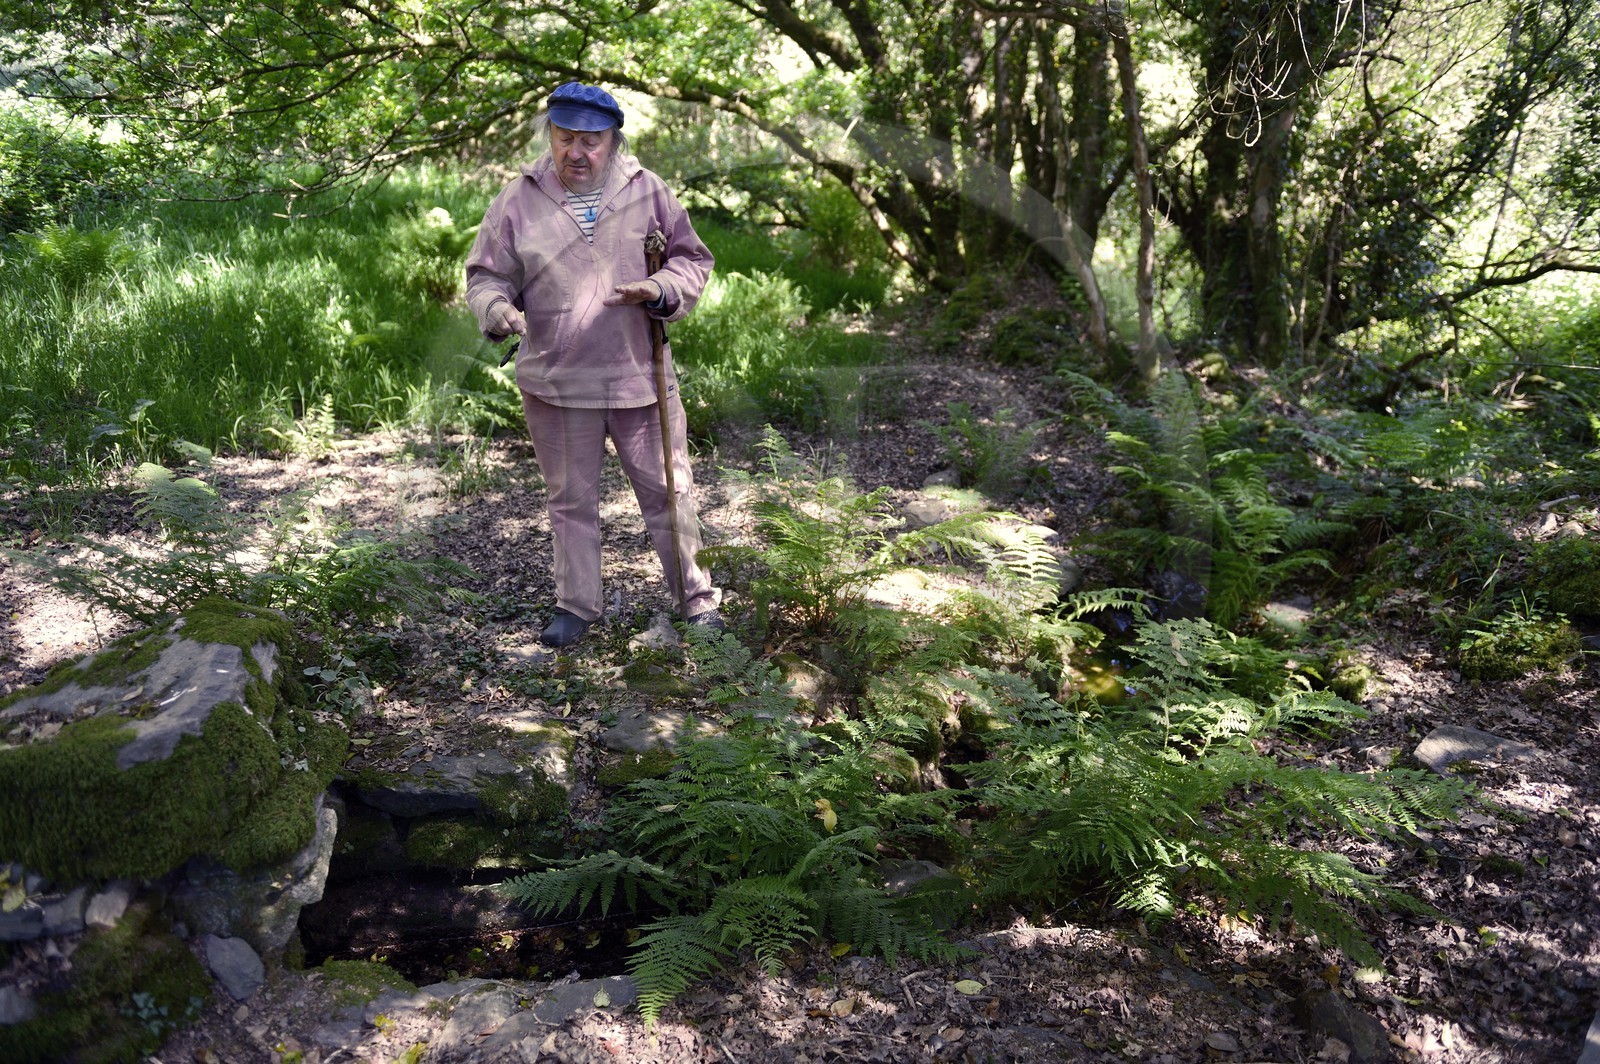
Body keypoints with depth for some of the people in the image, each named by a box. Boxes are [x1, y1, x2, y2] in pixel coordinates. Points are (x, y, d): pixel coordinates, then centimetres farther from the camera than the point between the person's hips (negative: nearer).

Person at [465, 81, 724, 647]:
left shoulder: (648, 191, 2)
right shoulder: (518, 200, 0)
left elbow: (692, 260, 8)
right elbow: (486, 275, 6)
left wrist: (660, 290, -13)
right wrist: (498, 311, -17)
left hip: (640, 377, 0)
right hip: (554, 383, 0)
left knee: (668, 492, 8)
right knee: (571, 499, 12)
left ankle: (697, 598, 23)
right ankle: (576, 605, 28)